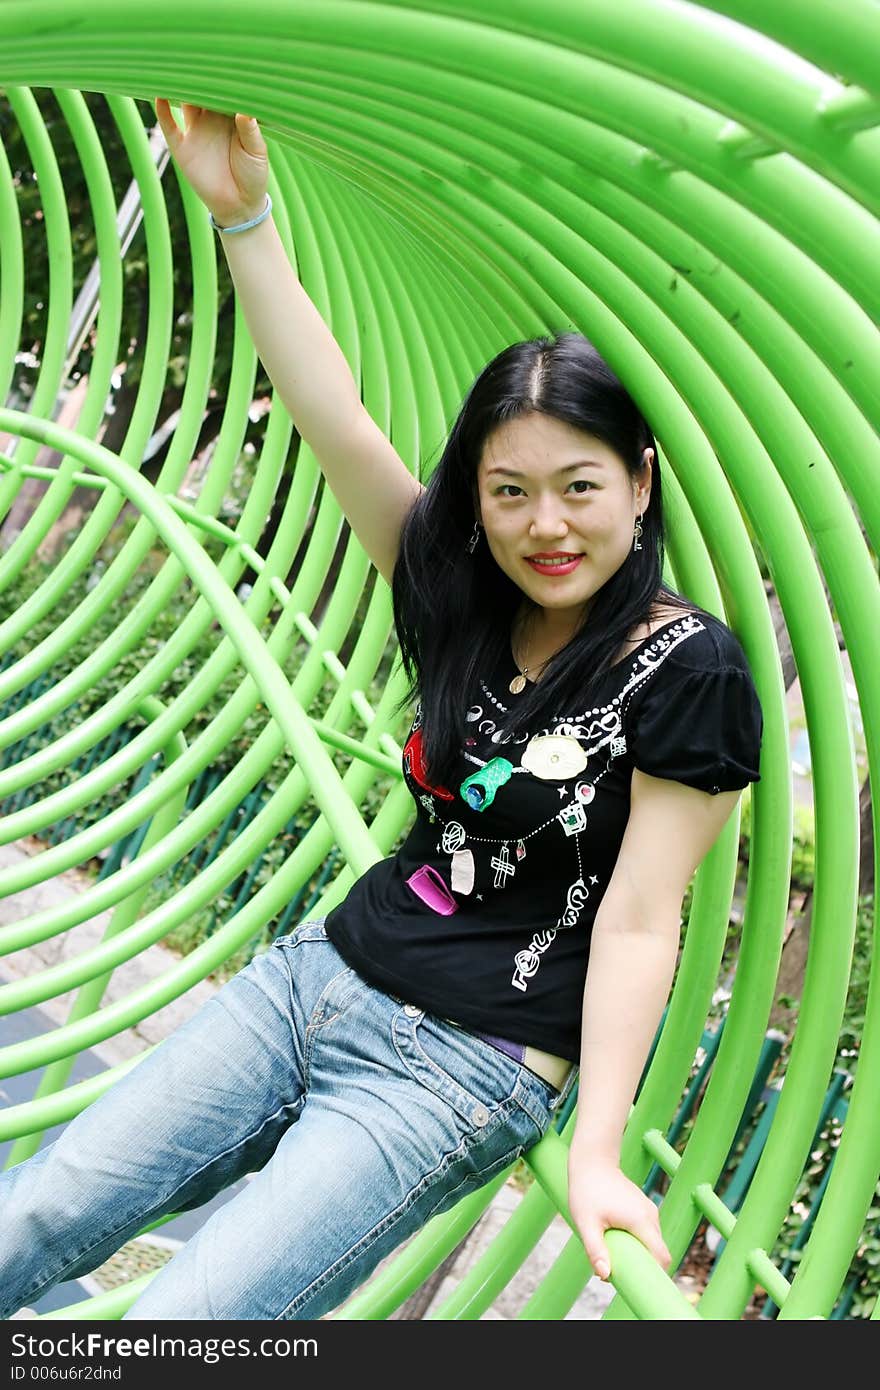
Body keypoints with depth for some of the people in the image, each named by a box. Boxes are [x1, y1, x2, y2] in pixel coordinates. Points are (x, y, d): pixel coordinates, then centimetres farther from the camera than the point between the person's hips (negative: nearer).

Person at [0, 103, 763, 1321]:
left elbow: (637, 923, -14)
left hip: (461, 1074, -5)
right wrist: (243, 213, -8)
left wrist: (596, 1154, -17)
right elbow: (333, 420, -3)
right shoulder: (463, 604, 3)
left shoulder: (688, 671, -13)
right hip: (317, 978, 6)